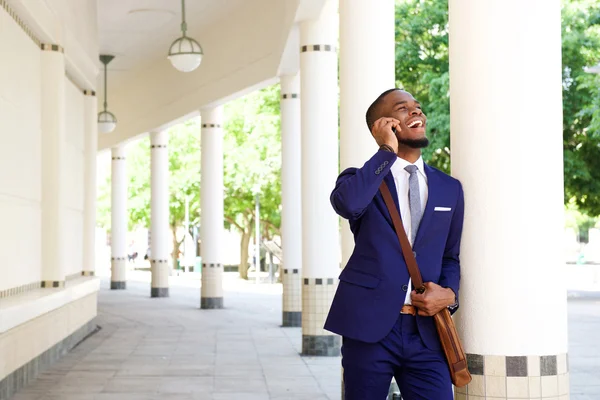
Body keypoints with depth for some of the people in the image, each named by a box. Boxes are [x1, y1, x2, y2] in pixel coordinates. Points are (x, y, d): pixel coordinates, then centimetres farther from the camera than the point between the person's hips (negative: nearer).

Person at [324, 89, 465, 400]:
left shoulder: (449, 189, 14)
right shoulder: (363, 179, 4)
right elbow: (346, 203, -21)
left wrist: (449, 293, -2)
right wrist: (387, 151, -11)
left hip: (426, 331, 3)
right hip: (369, 325, -2)